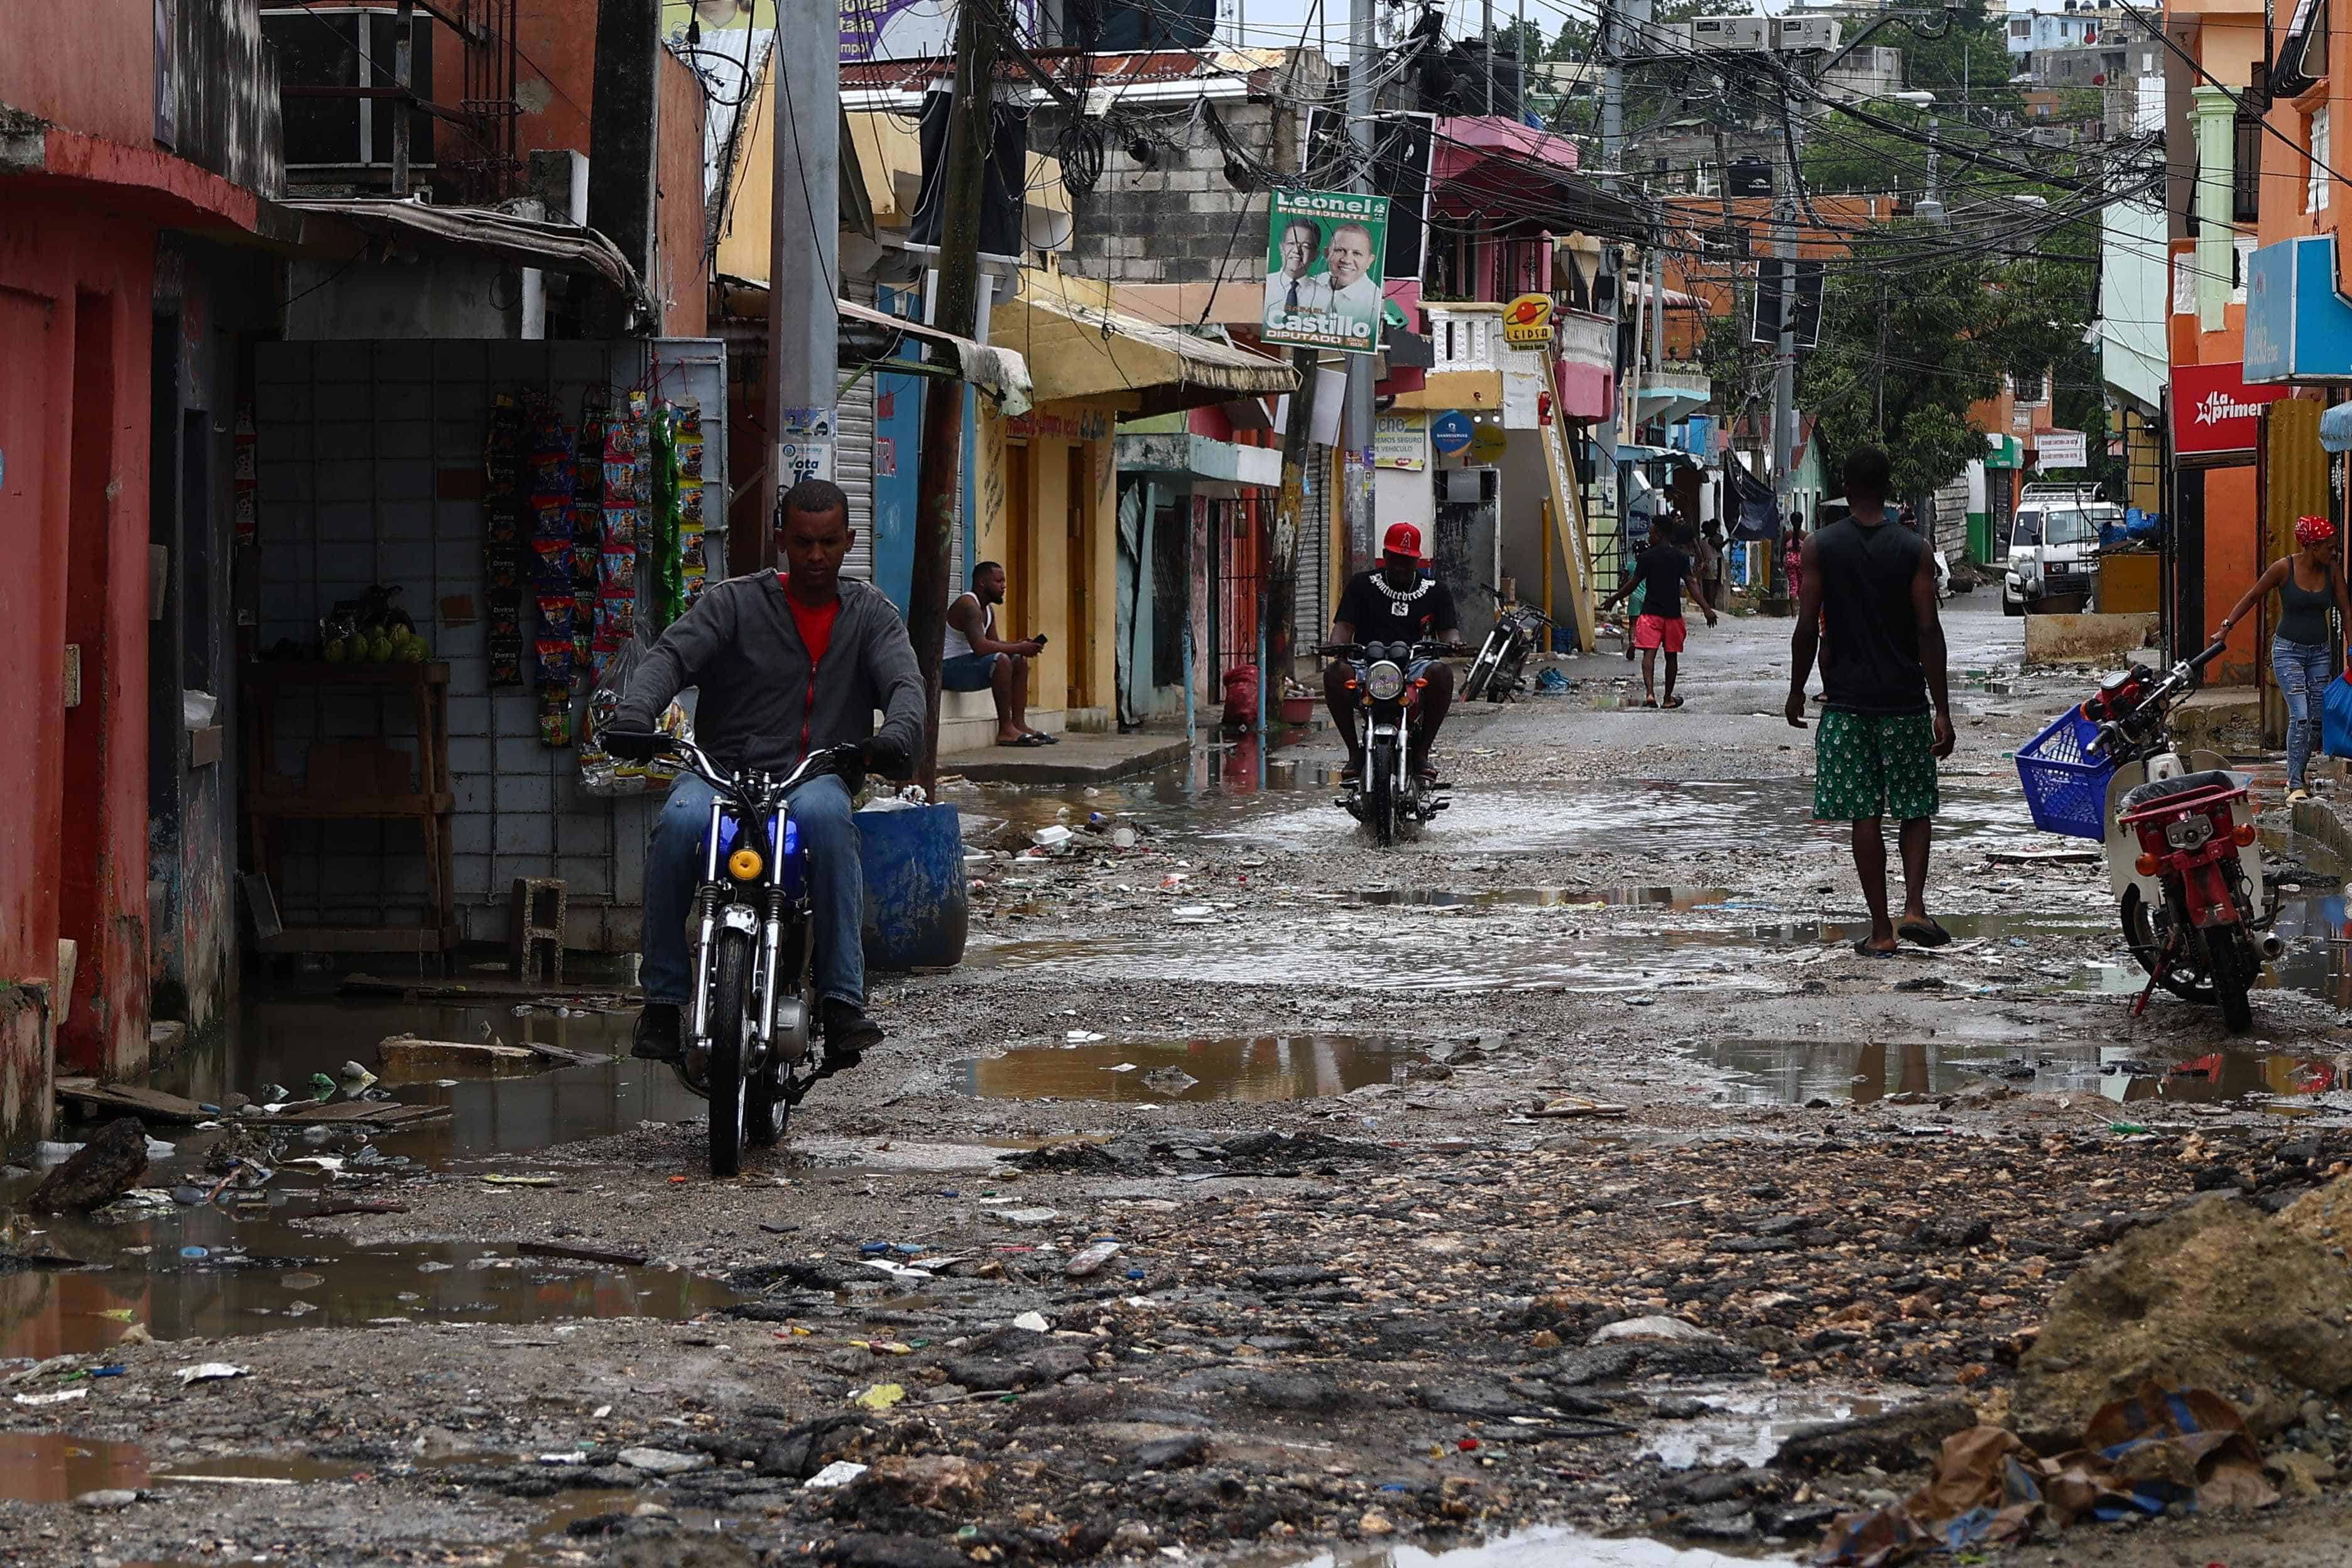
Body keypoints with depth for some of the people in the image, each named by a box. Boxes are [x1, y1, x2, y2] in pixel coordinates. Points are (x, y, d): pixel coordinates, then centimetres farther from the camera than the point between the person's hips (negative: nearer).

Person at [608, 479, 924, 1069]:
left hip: (818, 774, 0)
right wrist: (634, 711, -30)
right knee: (680, 823, -35)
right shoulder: (735, 603, 8)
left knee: (824, 816, -37)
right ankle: (663, 995, -24)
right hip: (724, 770, 0)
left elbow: (904, 682, -4)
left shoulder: (870, 614, 13)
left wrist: (899, 731, -29)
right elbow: (672, 654, -7)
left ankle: (843, 1002, -37)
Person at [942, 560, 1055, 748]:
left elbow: (994, 643, 13)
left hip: (966, 663, 11)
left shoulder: (988, 610, 14)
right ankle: (1005, 731, -29)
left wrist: (1022, 646, -7)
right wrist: (1019, 648, -25)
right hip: (947, 668, -11)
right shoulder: (968, 605, -20)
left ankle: (1019, 724, 5)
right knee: (1001, 660, -31)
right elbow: (980, 647, -31)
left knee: (1020, 662, 11)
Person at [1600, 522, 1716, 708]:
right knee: (1671, 656, 13)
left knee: (1649, 653, -7)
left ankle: (1650, 693, -27)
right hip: (1673, 613, 2)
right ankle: (1668, 698, 22)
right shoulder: (1680, 557, 2)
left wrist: (1613, 600, 12)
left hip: (1650, 612, -2)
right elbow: (1692, 583, -6)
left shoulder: (1646, 557, -4)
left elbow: (1633, 584, -2)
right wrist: (1707, 608, -8)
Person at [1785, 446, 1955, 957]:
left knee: (1864, 815, 4)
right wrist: (1942, 711, -4)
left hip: (1847, 700, 0)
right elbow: (1929, 632, -6)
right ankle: (1914, 906, -5)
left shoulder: (1819, 547, -2)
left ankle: (1881, 930, 3)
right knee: (1915, 808, 13)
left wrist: (1796, 690, 10)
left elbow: (1807, 628, -4)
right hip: (1905, 701, 0)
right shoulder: (1913, 550, -3)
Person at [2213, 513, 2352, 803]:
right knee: (2300, 717, -16)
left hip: (2320, 652, 5)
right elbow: (2252, 597, -2)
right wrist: (2226, 627, -5)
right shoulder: (2284, 568, -12)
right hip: (2288, 651, -5)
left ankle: (2298, 774, 21)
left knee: (2317, 719, 4)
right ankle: (2295, 785, -14)